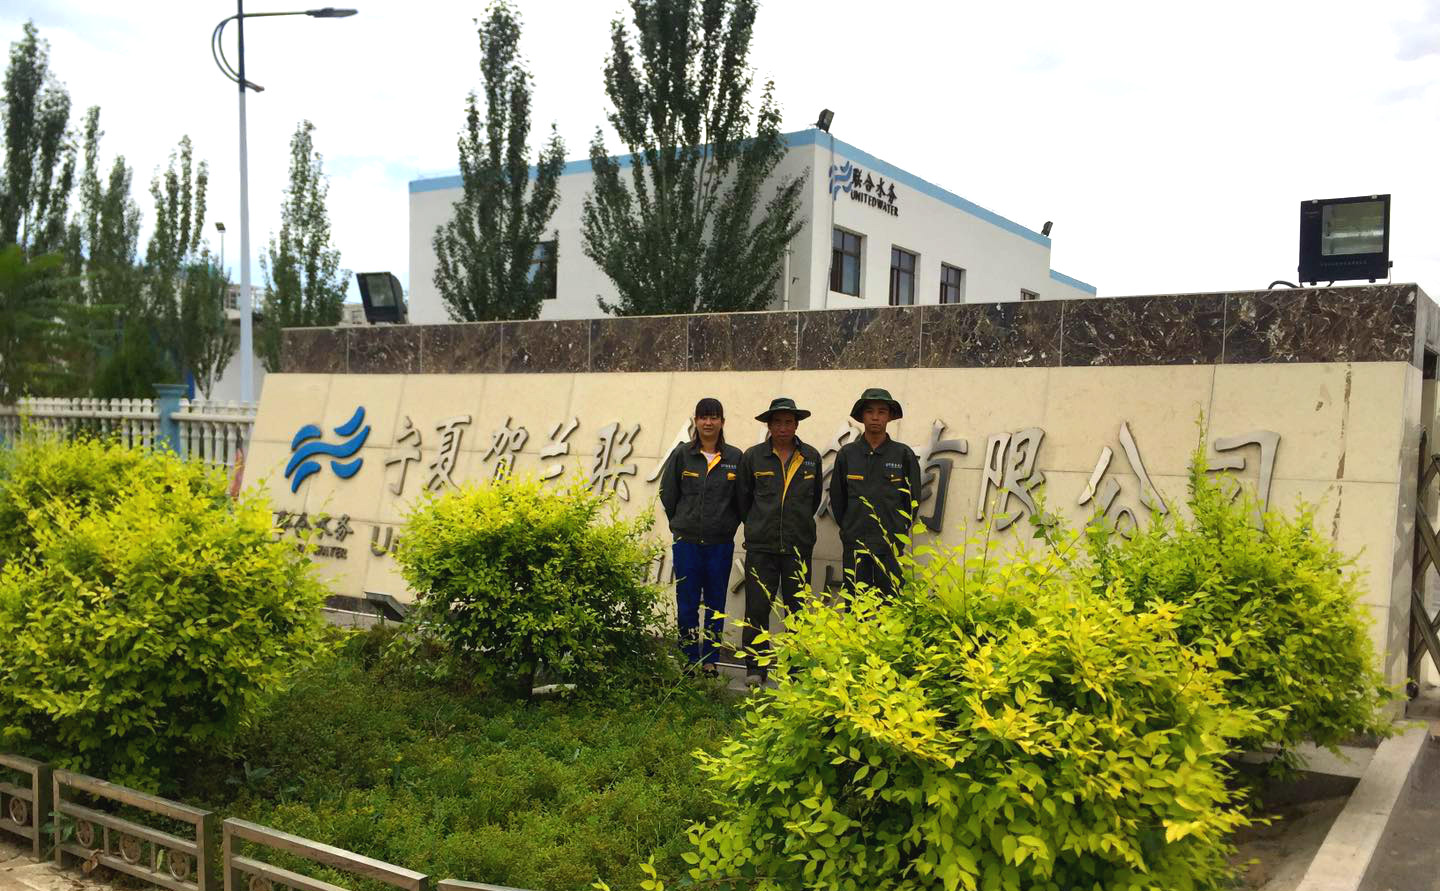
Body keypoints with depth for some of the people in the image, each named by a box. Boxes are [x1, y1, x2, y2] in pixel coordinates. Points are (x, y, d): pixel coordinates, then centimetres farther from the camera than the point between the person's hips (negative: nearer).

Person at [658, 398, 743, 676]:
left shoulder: (735, 457, 1)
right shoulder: (682, 454, 1)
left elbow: (742, 499, 7)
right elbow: (667, 494, 8)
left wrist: (728, 526, 5)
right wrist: (681, 524, 9)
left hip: (721, 544, 0)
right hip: (687, 542, 0)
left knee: (716, 605, 7)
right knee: (687, 604, 3)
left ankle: (711, 660, 16)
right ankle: (689, 659, 13)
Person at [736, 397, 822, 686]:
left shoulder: (811, 457, 6)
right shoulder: (753, 457, 2)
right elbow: (744, 497, 13)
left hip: (799, 546, 1)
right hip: (761, 546, -1)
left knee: (797, 608, 5)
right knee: (757, 608, -2)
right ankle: (755, 668, 8)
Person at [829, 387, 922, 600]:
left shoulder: (903, 454, 3)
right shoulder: (847, 454, 6)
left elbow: (913, 499, 7)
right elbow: (836, 498, 12)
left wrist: (898, 533, 6)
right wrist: (849, 530, 10)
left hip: (891, 548, -1)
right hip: (855, 546, 1)